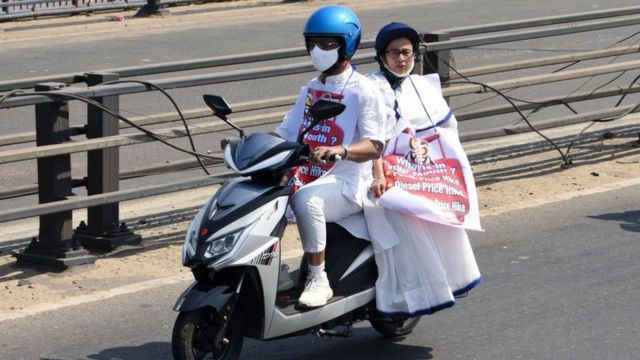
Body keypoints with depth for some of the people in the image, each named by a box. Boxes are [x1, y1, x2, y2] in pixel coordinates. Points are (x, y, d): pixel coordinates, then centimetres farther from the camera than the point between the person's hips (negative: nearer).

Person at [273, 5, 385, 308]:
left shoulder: (362, 90, -5)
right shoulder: (311, 90, 19)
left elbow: (375, 146, -14)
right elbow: (286, 134, 17)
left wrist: (340, 150, -33)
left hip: (345, 183, -7)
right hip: (305, 177, 7)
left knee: (305, 200, -38)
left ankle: (318, 280, -25)